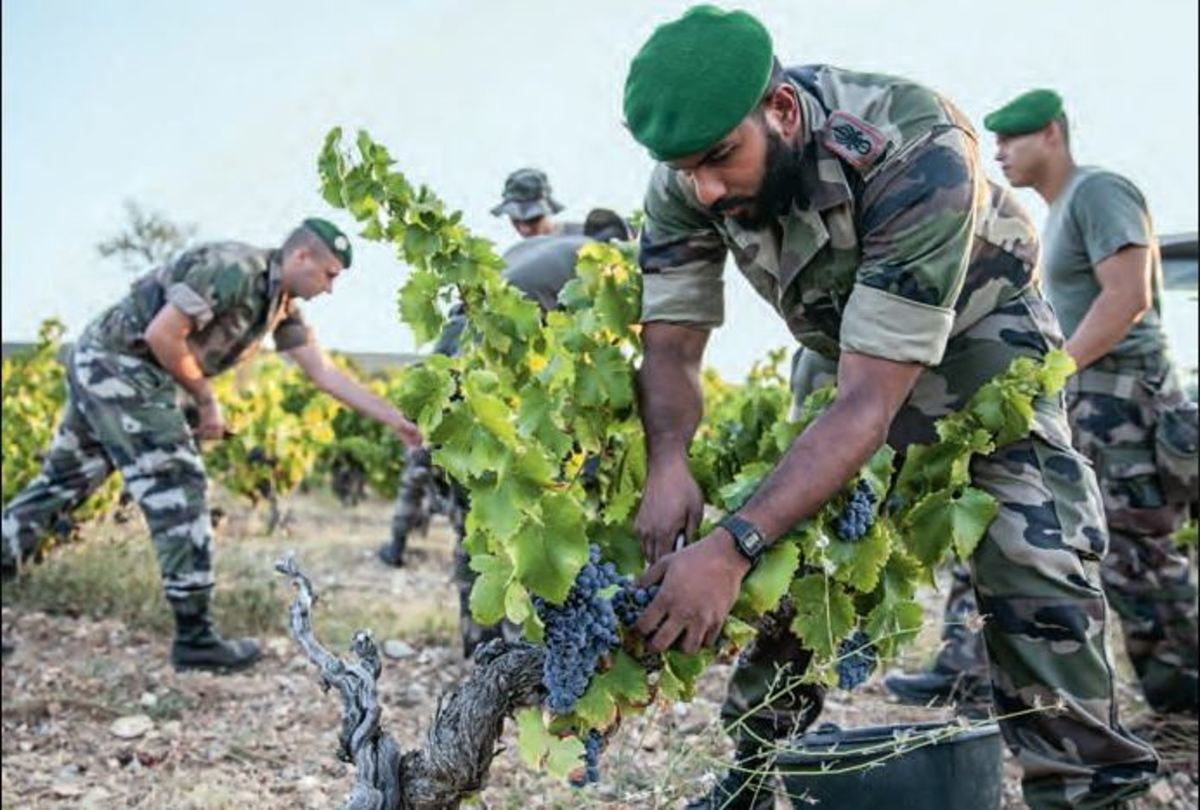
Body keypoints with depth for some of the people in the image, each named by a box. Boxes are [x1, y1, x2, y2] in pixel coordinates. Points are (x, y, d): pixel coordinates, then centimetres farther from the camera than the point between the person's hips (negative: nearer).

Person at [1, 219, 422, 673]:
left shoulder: (282, 305, 8)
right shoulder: (234, 269, -20)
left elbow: (325, 374, 9)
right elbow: (162, 334, -24)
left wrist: (395, 420, 6)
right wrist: (206, 400, -12)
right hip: (120, 362, -10)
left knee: (61, 484, 18)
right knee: (179, 493, -9)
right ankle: (194, 638, -5)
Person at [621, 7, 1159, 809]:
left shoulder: (916, 155, -40)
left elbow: (869, 404, -43)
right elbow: (671, 343, -20)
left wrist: (734, 546, -52)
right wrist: (668, 465, -42)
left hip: (977, 327, -4)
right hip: (841, 344, 5)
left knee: (1030, 556, -18)